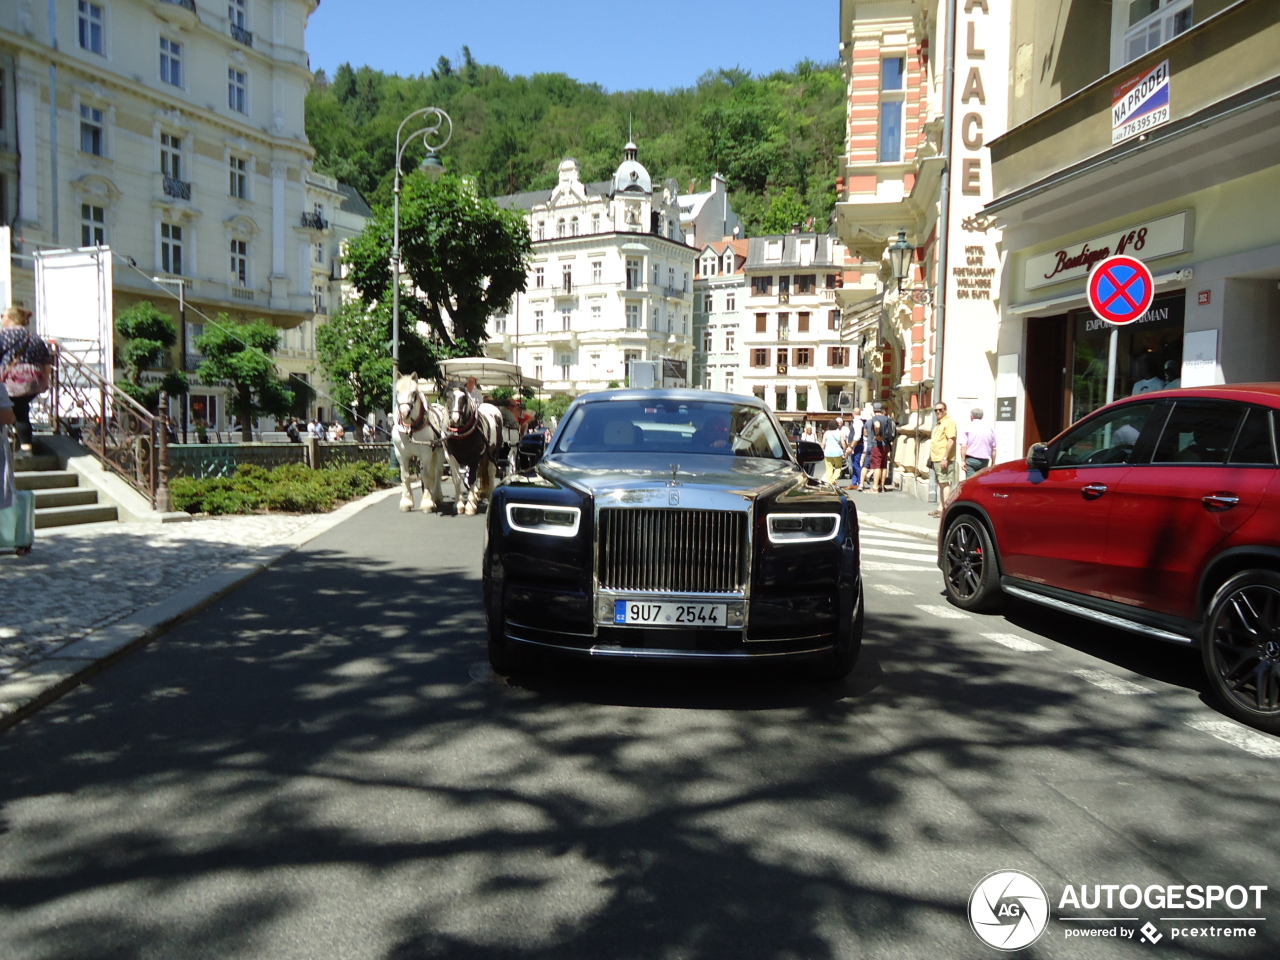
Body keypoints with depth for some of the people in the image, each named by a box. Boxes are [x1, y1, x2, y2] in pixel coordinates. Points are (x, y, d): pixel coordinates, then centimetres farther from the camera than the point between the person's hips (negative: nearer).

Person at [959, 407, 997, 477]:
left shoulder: (968, 427, -3)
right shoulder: (990, 428, 9)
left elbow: (963, 446, -11)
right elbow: (994, 449, 10)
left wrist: (963, 461, -8)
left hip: (970, 459, -4)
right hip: (984, 461, 4)